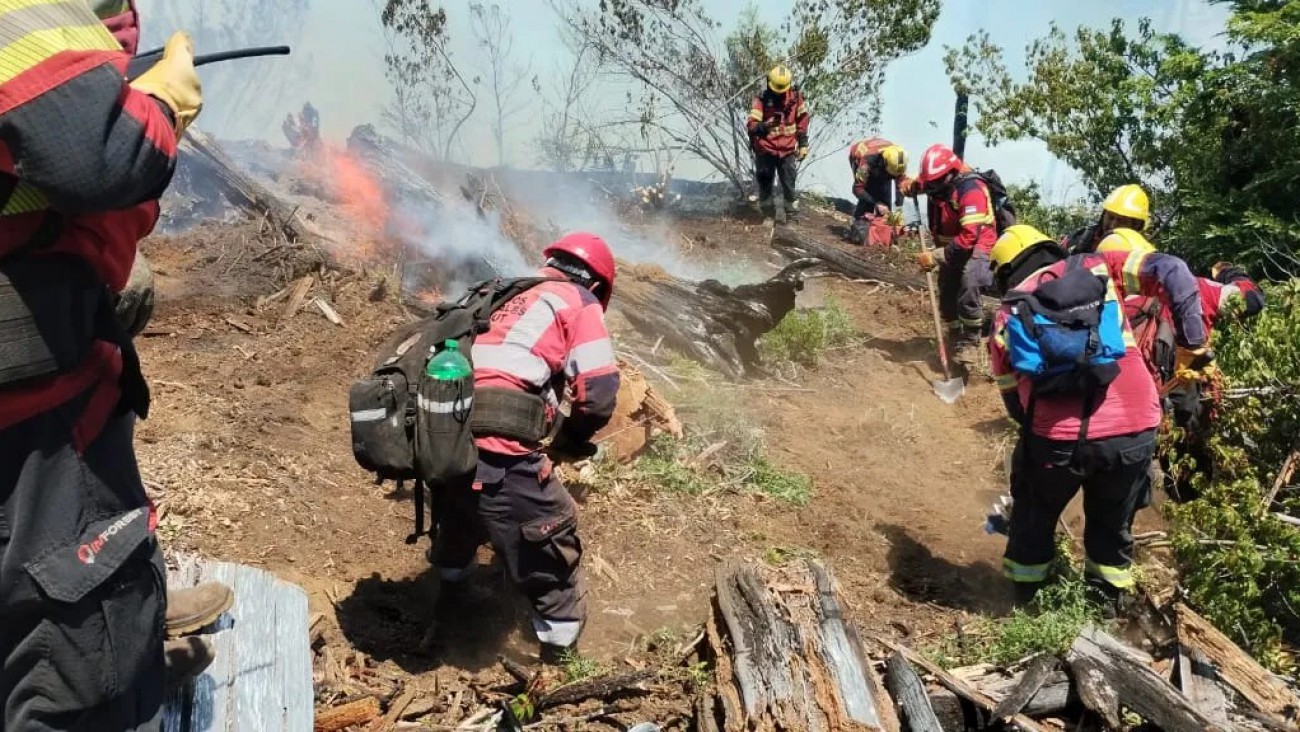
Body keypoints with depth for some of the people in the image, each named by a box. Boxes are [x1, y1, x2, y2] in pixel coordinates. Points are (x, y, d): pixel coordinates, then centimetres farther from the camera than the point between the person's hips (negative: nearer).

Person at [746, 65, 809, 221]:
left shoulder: (795, 97, -6)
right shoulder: (761, 100, -16)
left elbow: (802, 120, 8)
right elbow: (751, 125, -23)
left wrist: (803, 144, 8)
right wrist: (765, 126, -43)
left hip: (787, 150, 1)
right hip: (765, 150, -1)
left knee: (789, 184, 3)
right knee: (765, 184, 11)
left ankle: (792, 215, 13)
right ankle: (768, 215, 27)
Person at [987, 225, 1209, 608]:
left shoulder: (1006, 316, 13)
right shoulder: (1095, 267, 13)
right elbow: (1171, 271, 1)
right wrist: (1193, 342, 6)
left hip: (1058, 437, -1)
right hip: (1135, 430, 1)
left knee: (1034, 516, 27)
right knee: (1113, 526, 25)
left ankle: (1025, 600, 40)